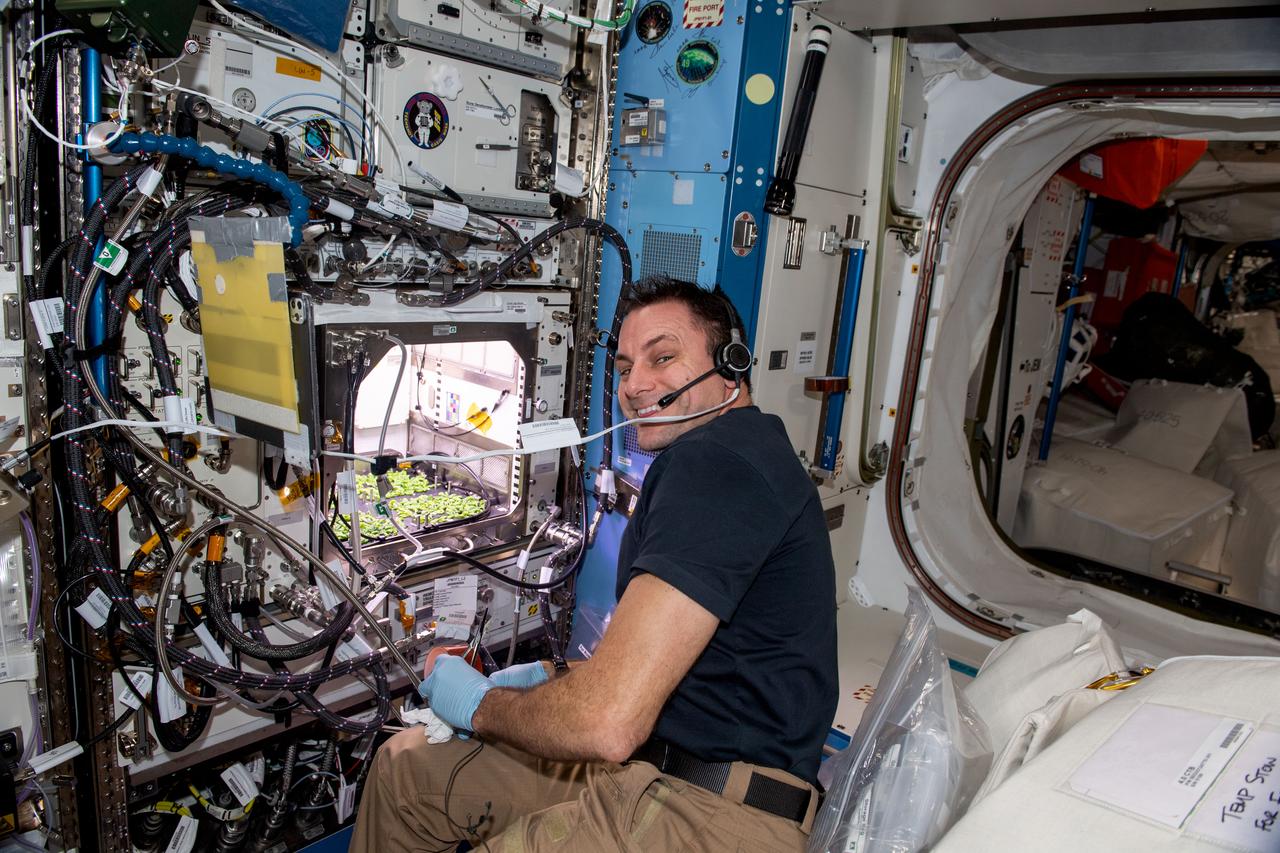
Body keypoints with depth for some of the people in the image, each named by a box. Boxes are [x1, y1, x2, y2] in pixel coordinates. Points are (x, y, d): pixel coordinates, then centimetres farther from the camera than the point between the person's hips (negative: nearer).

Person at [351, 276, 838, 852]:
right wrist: (550, 676, 10)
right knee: (402, 763, 15)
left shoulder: (714, 459, -22)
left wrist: (482, 705, -8)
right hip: (638, 757, 11)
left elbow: (607, 721, -27)